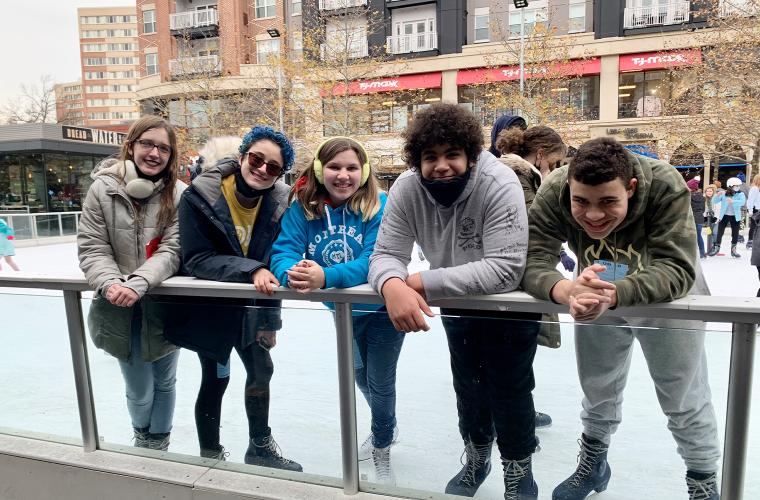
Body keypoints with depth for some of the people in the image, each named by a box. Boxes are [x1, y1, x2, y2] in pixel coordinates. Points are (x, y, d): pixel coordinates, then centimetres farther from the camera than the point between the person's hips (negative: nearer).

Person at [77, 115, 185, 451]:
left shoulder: (179, 195, -8)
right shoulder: (103, 188, -7)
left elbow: (173, 250, -14)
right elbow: (91, 248, -7)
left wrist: (138, 284, -28)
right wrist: (110, 283, -24)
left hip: (164, 306, 0)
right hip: (120, 311, 0)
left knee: (164, 383, 19)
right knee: (139, 392, 11)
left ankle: (158, 444, 45)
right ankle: (142, 438, 45)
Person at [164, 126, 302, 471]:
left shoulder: (278, 202, -11)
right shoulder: (199, 196, -22)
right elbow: (196, 259, -25)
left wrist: (270, 318, -3)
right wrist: (250, 270, -38)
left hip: (250, 308, 5)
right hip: (209, 308, -5)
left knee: (262, 371, 16)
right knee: (215, 380, 7)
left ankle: (260, 447, 41)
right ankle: (210, 455, 33)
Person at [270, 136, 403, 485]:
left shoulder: (381, 206, -26)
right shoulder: (303, 207, -16)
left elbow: (375, 260, -36)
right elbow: (283, 252, -23)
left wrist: (325, 278, -51)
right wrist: (292, 273, -47)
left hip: (383, 308, -4)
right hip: (343, 311, 5)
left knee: (380, 381, 10)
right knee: (360, 376, 25)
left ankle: (382, 448, 41)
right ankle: (386, 426, 57)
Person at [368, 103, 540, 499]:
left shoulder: (499, 185, -33)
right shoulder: (406, 189, -21)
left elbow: (504, 270, -40)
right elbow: (385, 255, -23)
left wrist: (423, 283, -43)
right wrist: (392, 286, -47)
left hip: (511, 301, -4)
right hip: (456, 301, 4)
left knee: (508, 388, 3)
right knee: (468, 383, 19)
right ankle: (477, 456, 46)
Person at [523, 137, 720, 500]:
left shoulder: (665, 185, -35)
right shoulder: (552, 193, -30)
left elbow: (677, 270, -40)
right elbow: (533, 262, -34)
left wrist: (613, 294, -58)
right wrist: (567, 290, -56)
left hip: (669, 299, -2)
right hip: (602, 300, 2)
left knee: (684, 401, 11)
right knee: (597, 390, 19)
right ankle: (593, 463, 46)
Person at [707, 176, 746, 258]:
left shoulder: (740, 194, -4)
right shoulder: (724, 194, -4)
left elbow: (742, 202, -23)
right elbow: (714, 201, -11)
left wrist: (733, 201, -41)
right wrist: (718, 195, -30)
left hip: (735, 217, 1)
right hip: (724, 215, -1)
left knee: (735, 234, 7)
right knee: (720, 232, 2)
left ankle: (733, 249, 20)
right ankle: (716, 248, 14)